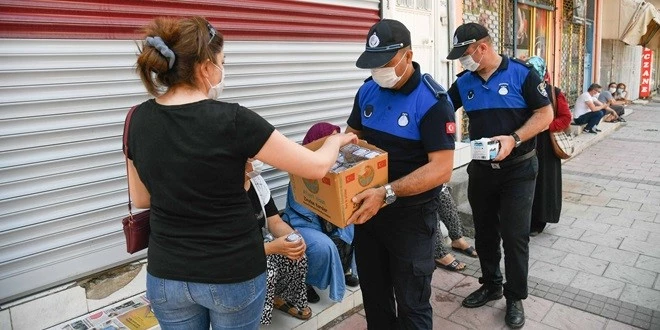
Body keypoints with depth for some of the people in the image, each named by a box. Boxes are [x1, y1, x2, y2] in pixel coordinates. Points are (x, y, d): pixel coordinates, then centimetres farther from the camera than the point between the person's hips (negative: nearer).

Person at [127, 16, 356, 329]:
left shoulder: (138, 120, -5)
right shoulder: (232, 120, -21)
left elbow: (141, 199, 7)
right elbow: (317, 166, -15)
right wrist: (336, 140, 6)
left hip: (166, 274, 4)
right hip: (233, 274, -4)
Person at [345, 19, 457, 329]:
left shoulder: (432, 102, -18)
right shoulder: (367, 91, 1)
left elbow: (441, 169, -24)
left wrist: (388, 193, -35)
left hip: (411, 216, -6)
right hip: (368, 208, 6)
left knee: (411, 304, 9)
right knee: (373, 294, 22)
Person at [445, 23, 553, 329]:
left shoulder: (521, 74, -11)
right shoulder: (464, 82, 1)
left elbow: (545, 114, -10)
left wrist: (514, 139, -24)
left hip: (518, 170, -4)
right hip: (481, 169, 5)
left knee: (514, 235, 2)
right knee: (484, 232, 14)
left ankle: (515, 298, 21)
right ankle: (491, 284, 34)